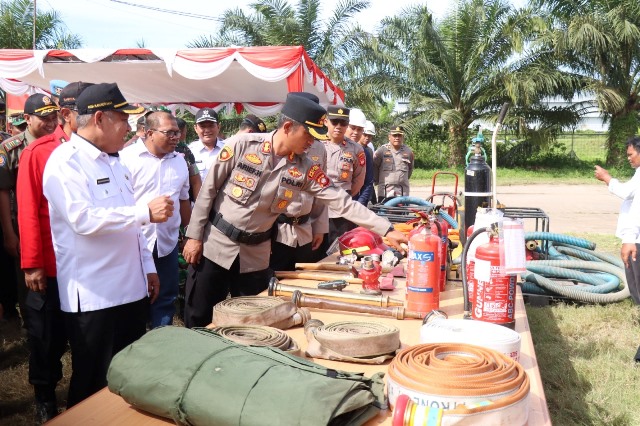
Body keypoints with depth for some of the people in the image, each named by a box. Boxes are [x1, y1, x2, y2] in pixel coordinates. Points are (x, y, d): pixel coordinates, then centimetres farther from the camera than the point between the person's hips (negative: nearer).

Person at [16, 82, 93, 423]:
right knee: (47, 337, 12)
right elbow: (28, 211, -9)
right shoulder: (38, 152, -6)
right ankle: (45, 398, 33)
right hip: (51, 266, -3)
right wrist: (31, 264, -11)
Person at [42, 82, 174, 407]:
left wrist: (147, 266, 15)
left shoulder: (112, 161, 15)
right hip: (93, 295, -8)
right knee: (94, 385, 7)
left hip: (131, 286, 8)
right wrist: (146, 212, -22)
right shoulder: (66, 161, -12)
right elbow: (85, 220, -25)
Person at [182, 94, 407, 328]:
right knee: (199, 322, 5)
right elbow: (208, 189, -7)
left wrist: (387, 230, -13)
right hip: (215, 243, -2)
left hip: (255, 254, 3)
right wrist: (194, 235, -7)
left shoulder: (305, 168, -7)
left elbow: (342, 202, -9)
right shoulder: (242, 144, -15)